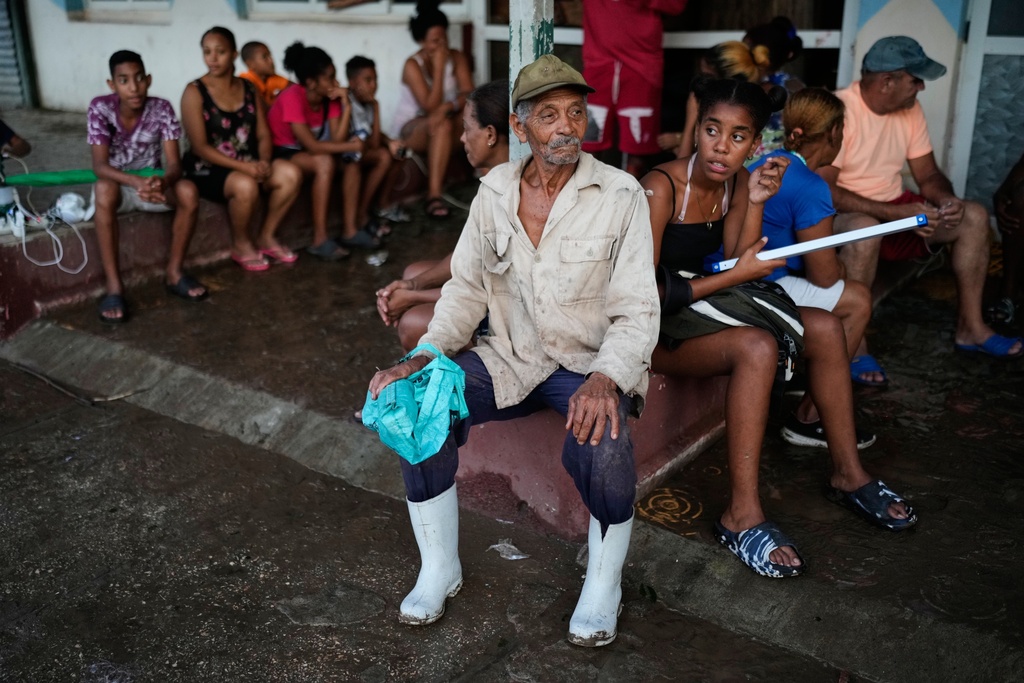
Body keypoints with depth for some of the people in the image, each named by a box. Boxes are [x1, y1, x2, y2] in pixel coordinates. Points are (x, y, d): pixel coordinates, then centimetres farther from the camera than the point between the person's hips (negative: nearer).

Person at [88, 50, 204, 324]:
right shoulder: (100, 108, -18)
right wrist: (137, 182, -45)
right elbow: (100, 165, -25)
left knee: (189, 191, -28)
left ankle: (174, 272, -12)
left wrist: (162, 182, -44)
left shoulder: (162, 108, -14)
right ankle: (114, 285, -32)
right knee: (104, 190, -37)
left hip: (152, 183, 2)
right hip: (117, 184, -2)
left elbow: (174, 162, -20)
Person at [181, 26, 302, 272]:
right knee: (245, 185, -36)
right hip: (207, 169, -5)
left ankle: (266, 237, 0)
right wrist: (244, 167, -24)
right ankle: (240, 244, -7)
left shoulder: (249, 89, 8)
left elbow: (263, 134, 5)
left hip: (248, 164, 6)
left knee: (291, 173, -19)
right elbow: (200, 147, -15)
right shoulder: (195, 92, -9)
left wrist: (263, 162, -18)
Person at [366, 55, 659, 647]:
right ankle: (440, 569, 2)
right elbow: (466, 289, 6)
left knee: (602, 442, -34)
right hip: (510, 356, 4)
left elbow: (636, 311, -12)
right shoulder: (494, 191, 2)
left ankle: (604, 584, -3)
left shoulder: (621, 195, -10)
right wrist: (423, 358, -10)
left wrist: (606, 379, -32)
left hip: (589, 361, -3)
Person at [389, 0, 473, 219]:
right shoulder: (413, 65, -16)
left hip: (444, 123, 5)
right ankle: (434, 196, -43)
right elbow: (430, 106, -25)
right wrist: (438, 68, -25)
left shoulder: (456, 57, -2)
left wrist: (448, 107, -32)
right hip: (410, 129, -5)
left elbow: (469, 94, -13)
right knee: (442, 125, -38)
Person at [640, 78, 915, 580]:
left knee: (825, 329, -2)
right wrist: (735, 276, -18)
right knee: (756, 347, -32)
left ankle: (848, 474, 12)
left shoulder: (737, 183, 2)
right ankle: (742, 517, -25)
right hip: (654, 324, -8)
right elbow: (644, 292, -22)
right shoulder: (661, 188, -20)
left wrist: (755, 203, -14)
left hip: (702, 305, 8)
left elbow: (738, 268, -3)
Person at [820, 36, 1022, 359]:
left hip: (896, 207, 8)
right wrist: (895, 214, -31)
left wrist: (948, 200, -17)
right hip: (843, 214, -8)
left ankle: (970, 327, 3)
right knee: (865, 230, -40)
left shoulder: (910, 109, 3)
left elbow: (928, 175, 8)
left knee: (974, 216, -4)